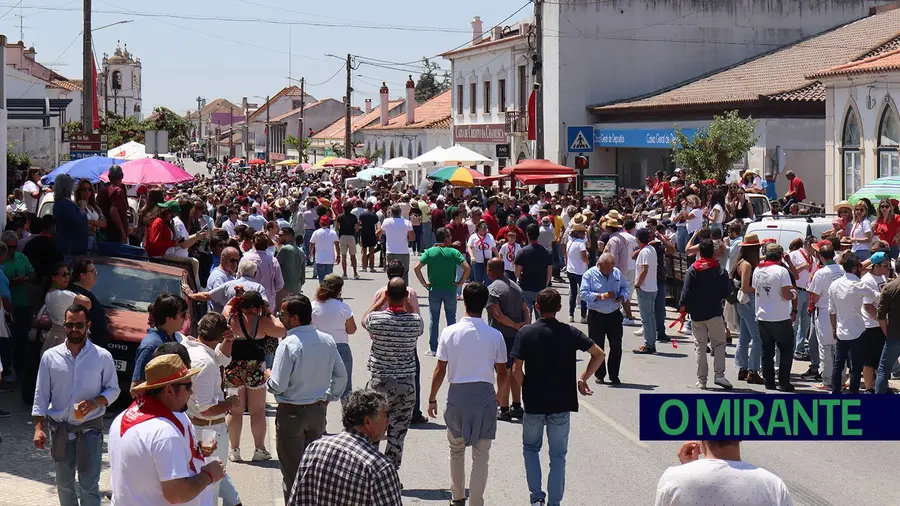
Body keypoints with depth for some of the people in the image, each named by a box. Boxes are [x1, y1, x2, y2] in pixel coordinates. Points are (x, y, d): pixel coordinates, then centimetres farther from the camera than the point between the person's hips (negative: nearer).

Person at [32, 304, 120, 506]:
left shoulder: (102, 357, -5)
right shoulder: (50, 356, -2)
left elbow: (113, 389, 2)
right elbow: (41, 394, 2)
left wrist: (95, 402, -19)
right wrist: (38, 427, -6)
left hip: (90, 428, -2)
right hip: (59, 428, 2)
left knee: (90, 486, -3)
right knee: (64, 485, 14)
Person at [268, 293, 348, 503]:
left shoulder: (288, 344, -21)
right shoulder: (327, 341, -2)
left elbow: (278, 385, -20)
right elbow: (341, 376, 6)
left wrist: (267, 379, 1)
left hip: (291, 412, -6)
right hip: (318, 410, 6)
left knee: (292, 471, 5)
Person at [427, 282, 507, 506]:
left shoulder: (450, 333, -8)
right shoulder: (495, 336, -7)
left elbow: (439, 371, -3)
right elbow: (502, 374, 0)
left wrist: (432, 399, 10)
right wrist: (497, 393, 21)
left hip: (457, 394, 1)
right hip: (485, 395, -1)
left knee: (456, 449, 21)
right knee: (481, 455, 6)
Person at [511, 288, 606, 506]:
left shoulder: (526, 332, -8)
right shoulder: (570, 333, -3)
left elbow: (517, 370, -11)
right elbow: (598, 355, -1)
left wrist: (527, 388, 6)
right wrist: (583, 378, 6)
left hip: (533, 402, -1)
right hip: (562, 403, 1)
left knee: (531, 448, 20)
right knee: (558, 455, 11)